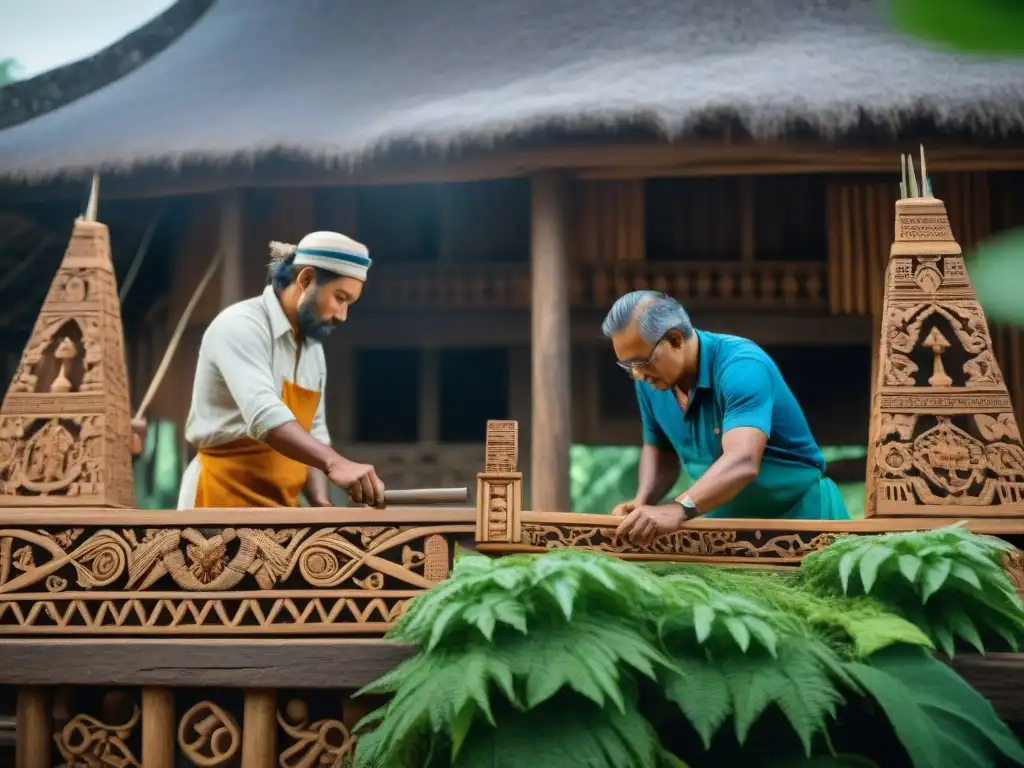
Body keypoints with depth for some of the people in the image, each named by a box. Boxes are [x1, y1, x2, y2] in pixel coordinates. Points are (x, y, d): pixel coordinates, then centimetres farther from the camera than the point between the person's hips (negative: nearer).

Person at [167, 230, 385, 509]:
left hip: (280, 508, 8)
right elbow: (264, 415, -30)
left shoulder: (313, 348, 13)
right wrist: (334, 462, -43)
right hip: (223, 501, -8)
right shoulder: (241, 326, -14)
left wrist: (322, 502, -2)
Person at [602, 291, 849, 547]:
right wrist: (641, 503, -9)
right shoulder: (651, 380, -5)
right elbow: (659, 449, 11)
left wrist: (680, 509, -54)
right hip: (725, 521, 5)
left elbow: (742, 462, -39)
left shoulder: (741, 366, -25)